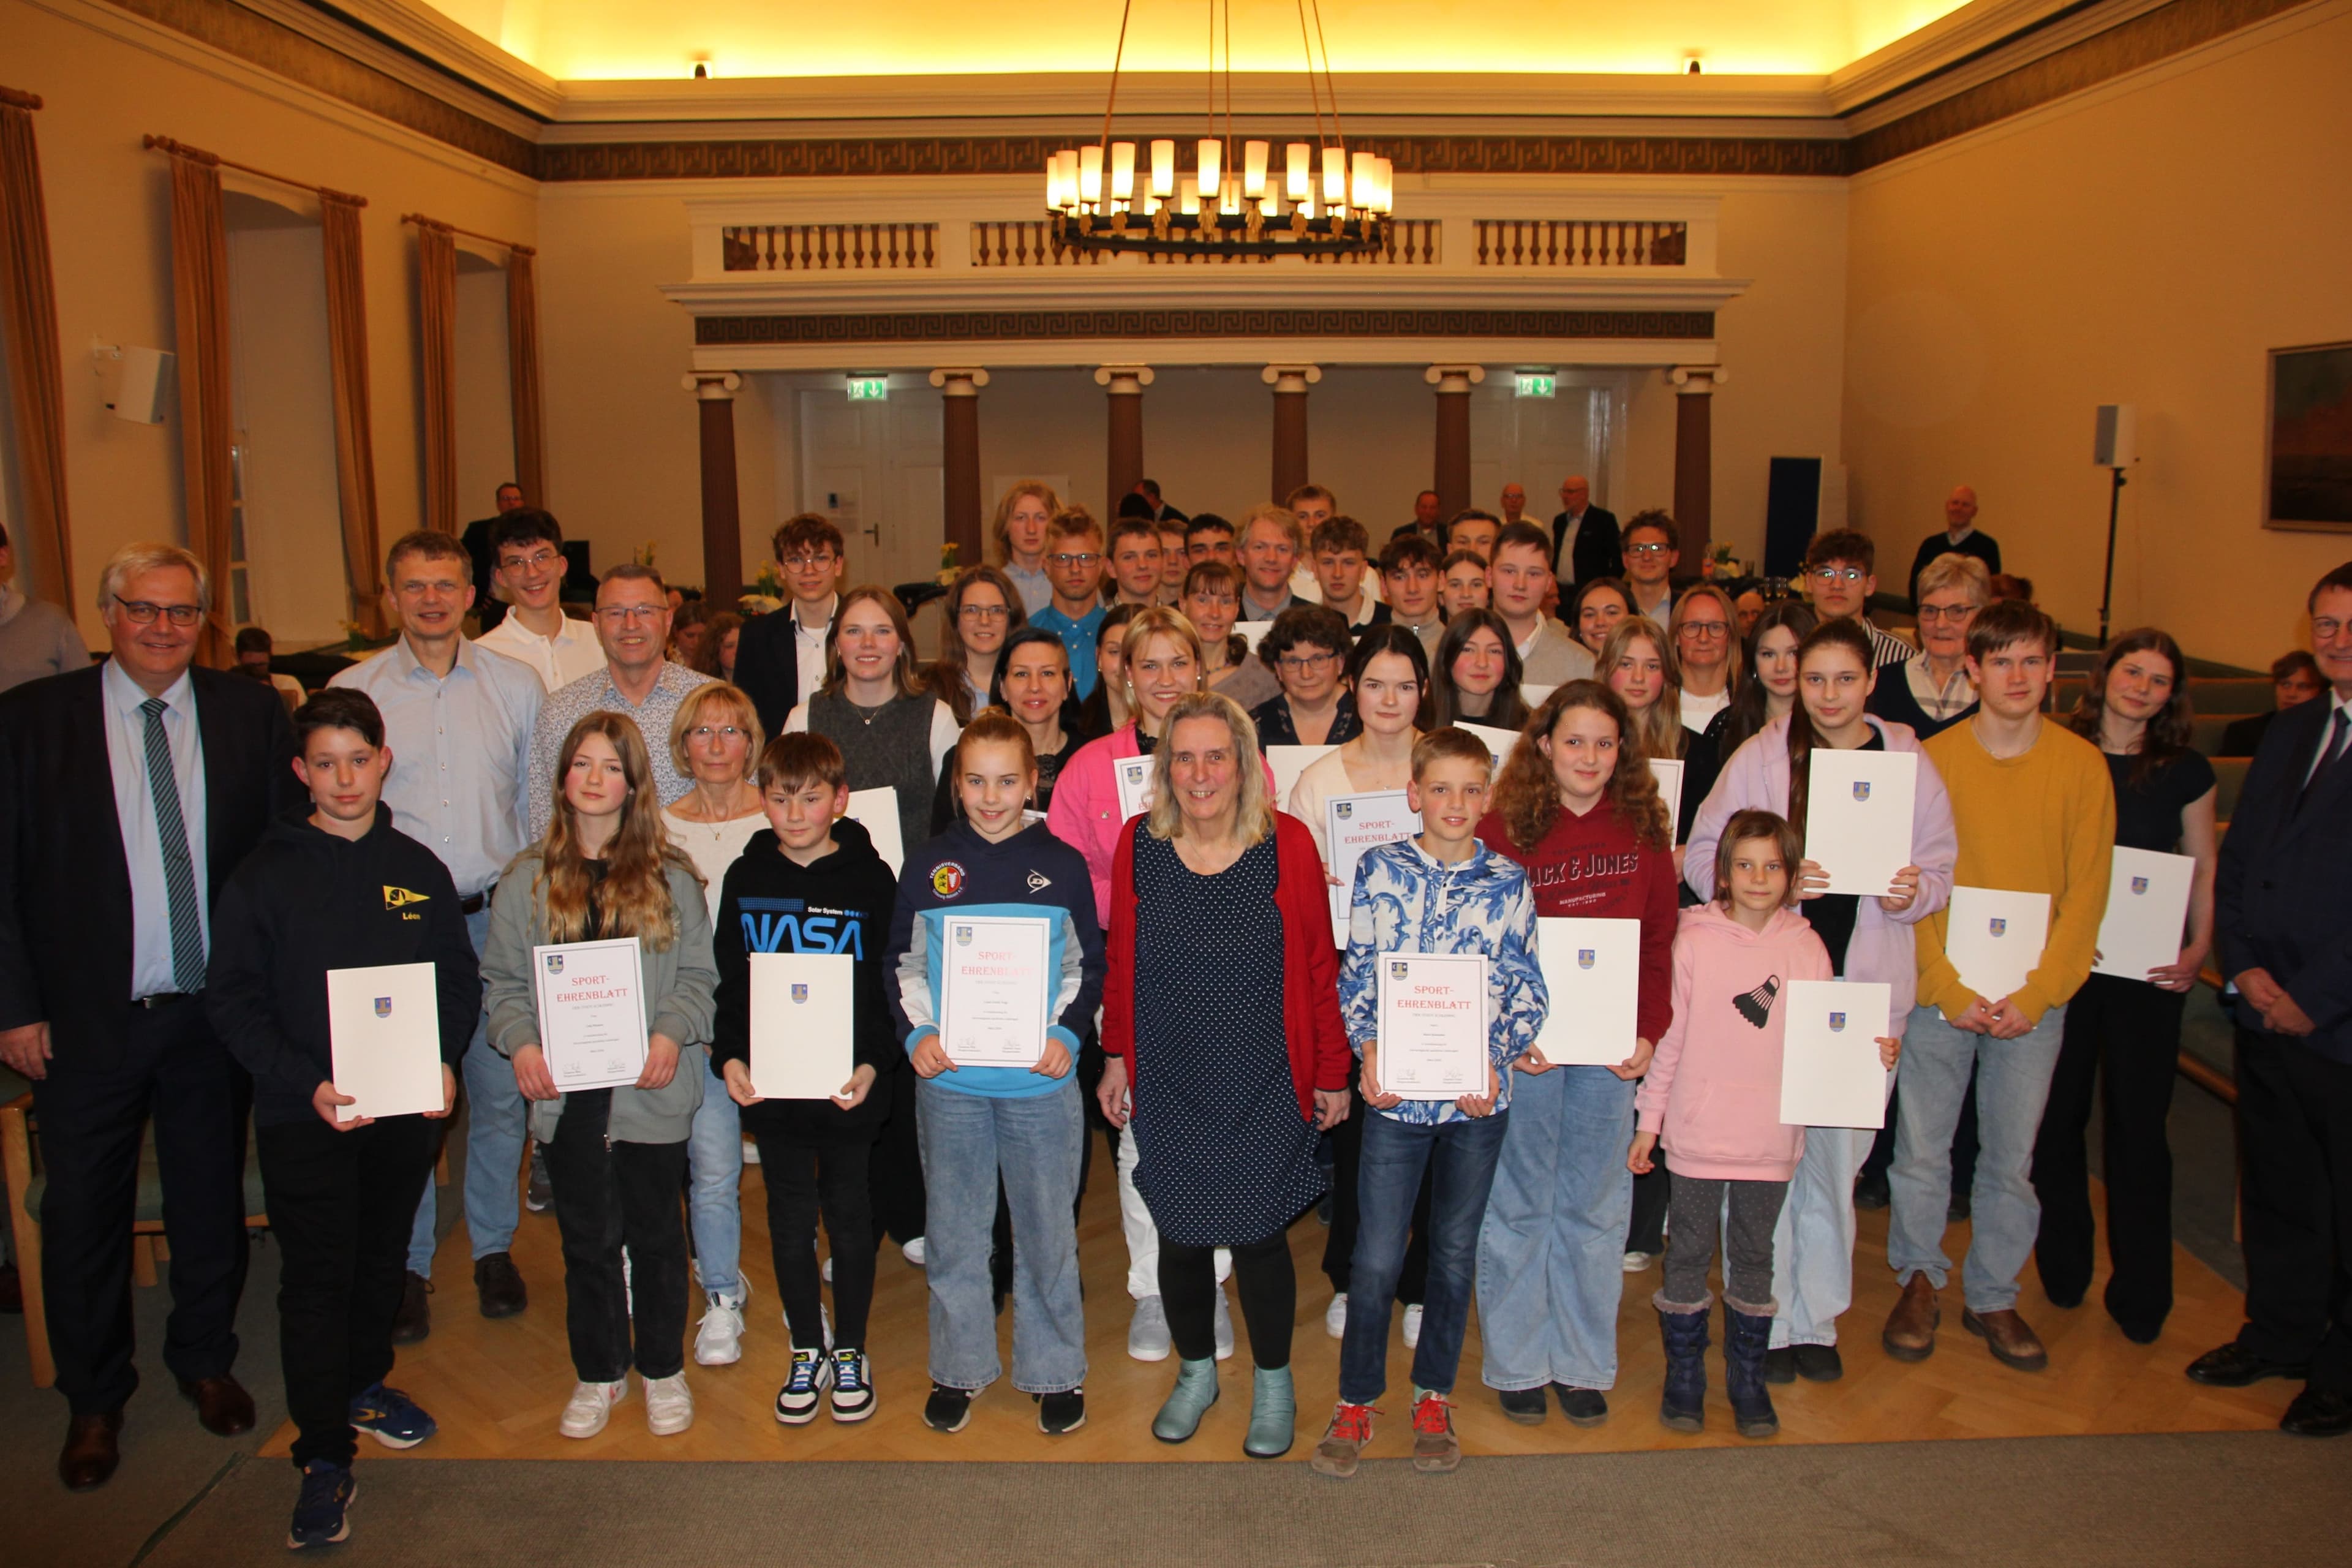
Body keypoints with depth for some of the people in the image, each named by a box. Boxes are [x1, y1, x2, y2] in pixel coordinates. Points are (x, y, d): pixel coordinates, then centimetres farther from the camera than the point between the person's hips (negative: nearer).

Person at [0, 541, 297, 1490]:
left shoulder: (250, 713, 1)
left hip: (216, 1012, 1)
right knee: (83, 1212, 11)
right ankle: (94, 1399, 31)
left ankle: (205, 1359, 38)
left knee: (213, 1198, 16)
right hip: (87, 1019, -1)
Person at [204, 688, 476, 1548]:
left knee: (383, 1258, 16)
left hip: (406, 1107, 3)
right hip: (305, 1114, -3)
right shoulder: (265, 873, -4)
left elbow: (459, 978, 9)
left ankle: (364, 1384, 39)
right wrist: (305, 1081, -17)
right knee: (316, 1276, 0)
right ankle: (324, 1457, 8)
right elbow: (231, 998, -6)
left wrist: (445, 1061, -8)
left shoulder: (418, 870, 4)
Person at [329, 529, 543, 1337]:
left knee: (500, 1091, 8)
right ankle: (407, 1263, 21)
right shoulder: (351, 691, 1)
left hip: (496, 916, 1)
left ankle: (494, 1247, 26)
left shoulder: (516, 686, 4)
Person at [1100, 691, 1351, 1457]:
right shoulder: (1139, 844, -3)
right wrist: (1116, 1060, 8)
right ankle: (1195, 1372, 36)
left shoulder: (1287, 842, -8)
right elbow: (1121, 963, 7)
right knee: (1180, 1235, 11)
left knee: (1259, 1235, 5)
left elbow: (1320, 966, -3)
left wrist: (1332, 1072, 1)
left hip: (1263, 1083, -2)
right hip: (1167, 1081, 2)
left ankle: (1273, 1383, 30)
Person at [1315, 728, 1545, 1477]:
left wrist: (1495, 1059, -11)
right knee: (1377, 1257, 1)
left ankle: (1434, 1397, 30)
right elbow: (1357, 972, 2)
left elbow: (1527, 988, 3)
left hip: (1477, 1092, 2)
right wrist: (1369, 1048, -12)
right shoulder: (1380, 870, -1)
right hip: (1396, 1087, -1)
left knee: (1455, 1252, 13)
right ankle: (1355, 1401, 20)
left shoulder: (1509, 882, 2)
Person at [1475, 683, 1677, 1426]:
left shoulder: (1644, 832, 5)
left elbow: (1659, 941, 6)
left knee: (1594, 1205, 11)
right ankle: (1517, 1364, 22)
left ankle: (1583, 1364, 25)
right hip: (1521, 1048, -2)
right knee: (1518, 1205, 7)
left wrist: (1648, 1031, -4)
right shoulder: (1502, 830, -5)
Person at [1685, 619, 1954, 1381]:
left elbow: (1940, 867, 11)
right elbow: (1703, 856, 0)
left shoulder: (1909, 763, 5)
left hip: (1865, 985, 2)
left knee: (1838, 1156, 9)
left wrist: (1913, 893, -10)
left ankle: (1815, 1319, 26)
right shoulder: (1759, 758, -1)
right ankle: (1765, 1321, 15)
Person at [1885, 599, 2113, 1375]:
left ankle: (1994, 1296, 27)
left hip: (2035, 999, 1)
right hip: (1941, 993, -1)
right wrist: (1952, 989, -11)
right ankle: (1921, 1276, 27)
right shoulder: (1933, 759, -3)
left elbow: (2087, 891, 0)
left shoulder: (2082, 765, 0)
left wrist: (2036, 992, -8)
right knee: (1922, 1149, 5)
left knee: (2011, 1158, 9)